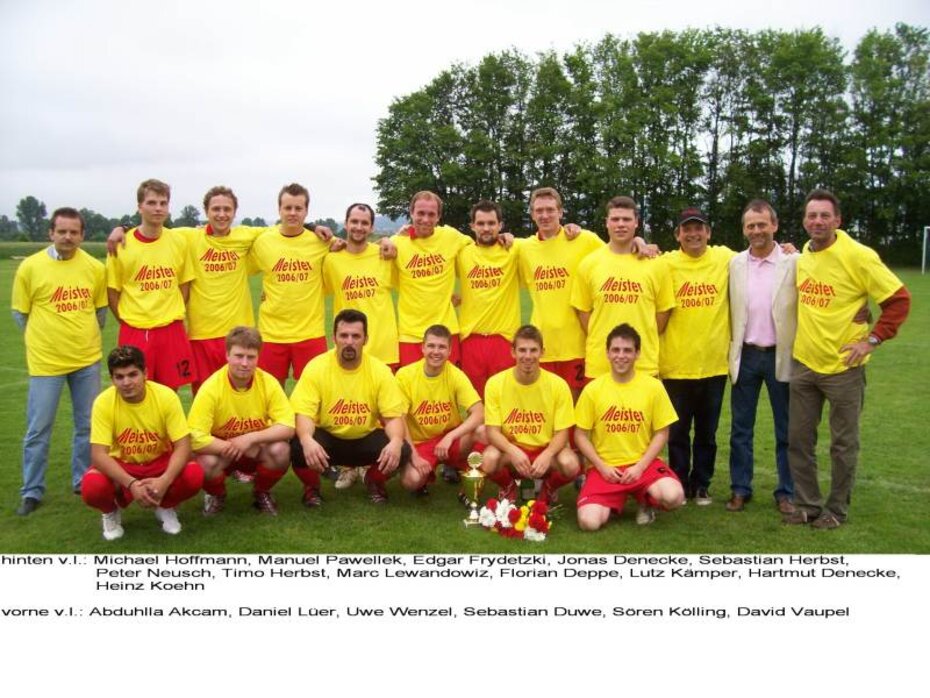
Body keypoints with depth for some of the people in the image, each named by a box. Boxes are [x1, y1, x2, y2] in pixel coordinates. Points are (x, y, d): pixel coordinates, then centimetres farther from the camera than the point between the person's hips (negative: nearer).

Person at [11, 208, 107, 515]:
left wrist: (85, 337, 12)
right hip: (45, 361, -3)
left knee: (88, 426, 11)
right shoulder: (30, 266, -7)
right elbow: (20, 313, 3)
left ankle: (83, 481, 27)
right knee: (38, 429, 3)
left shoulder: (95, 268, 0)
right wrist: (44, 339, 7)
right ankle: (32, 492, 17)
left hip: (88, 360, 3)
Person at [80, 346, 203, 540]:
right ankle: (111, 512, 7)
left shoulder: (166, 396, -21)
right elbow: (98, 454, -24)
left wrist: (164, 480, -39)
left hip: (159, 462, 0)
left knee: (194, 476, -30)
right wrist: (131, 484, -38)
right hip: (121, 466, 0)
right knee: (92, 487, -32)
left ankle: (166, 507, 6)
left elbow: (183, 446, -21)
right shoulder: (103, 402, -21)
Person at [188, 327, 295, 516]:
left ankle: (261, 492, 4)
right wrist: (234, 446, -25)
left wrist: (250, 438, -29)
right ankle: (216, 494, 4)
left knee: (280, 450, -29)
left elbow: (288, 427, -20)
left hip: (256, 450, 2)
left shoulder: (268, 383, -17)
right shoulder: (211, 388, -24)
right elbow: (195, 439, -28)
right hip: (221, 451, -1)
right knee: (207, 462, -34)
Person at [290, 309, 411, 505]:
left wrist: (396, 442, -37)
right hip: (327, 438, -1)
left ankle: (374, 482, 10)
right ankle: (312, 487, 4)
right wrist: (307, 440, -45)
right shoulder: (316, 368, -16)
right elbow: (304, 413, -21)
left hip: (366, 439, 1)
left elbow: (393, 416, -14)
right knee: (298, 447, -33)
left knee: (401, 451, -27)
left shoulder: (380, 371, -12)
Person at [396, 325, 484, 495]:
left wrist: (450, 437, -33)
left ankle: (457, 467, 1)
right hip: (419, 443, -1)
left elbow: (479, 414, -21)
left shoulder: (456, 375, -12)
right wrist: (414, 456, -20)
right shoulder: (405, 375, -13)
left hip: (450, 437, 1)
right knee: (411, 480, -31)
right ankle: (427, 473, 8)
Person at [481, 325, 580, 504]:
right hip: (510, 449, 0)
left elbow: (562, 432, -9)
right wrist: (513, 451, -32)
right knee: (489, 459, -33)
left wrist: (547, 455, -31)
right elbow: (492, 431, -12)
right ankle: (508, 488, 6)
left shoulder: (558, 385, -12)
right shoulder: (495, 383, -12)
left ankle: (549, 488, 8)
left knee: (570, 465, -31)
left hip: (546, 449, 0)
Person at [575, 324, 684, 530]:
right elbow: (580, 435, 2)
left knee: (673, 496, -30)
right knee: (589, 522, -22)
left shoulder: (653, 387, -2)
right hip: (604, 467, 0)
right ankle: (610, 503, 14)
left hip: (642, 463, 0)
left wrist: (640, 467, -10)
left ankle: (646, 502, 7)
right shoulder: (592, 389, -3)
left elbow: (661, 433, 1)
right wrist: (602, 467, -9)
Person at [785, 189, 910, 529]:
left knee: (843, 444, 7)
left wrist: (873, 339, -12)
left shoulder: (858, 256, -12)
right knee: (798, 439, 10)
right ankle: (808, 504, 24)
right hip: (804, 363, 5)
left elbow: (899, 299, -9)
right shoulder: (800, 257, 5)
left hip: (843, 366, -5)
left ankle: (836, 509, 21)